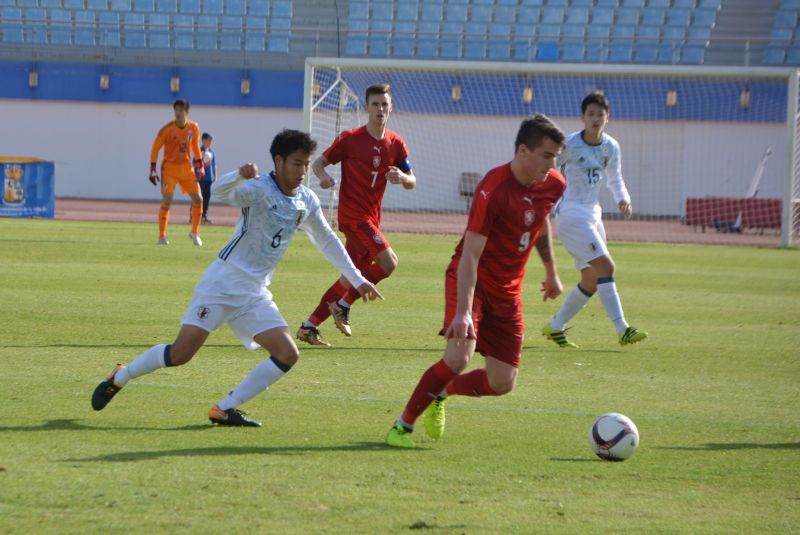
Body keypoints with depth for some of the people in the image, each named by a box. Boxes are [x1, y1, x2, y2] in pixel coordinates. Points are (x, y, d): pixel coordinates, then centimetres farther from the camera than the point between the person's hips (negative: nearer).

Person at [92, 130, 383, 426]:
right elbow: (219, 192, -32)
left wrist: (357, 279, 25)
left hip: (255, 294, 7)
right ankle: (120, 377, 13)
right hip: (222, 284, -7)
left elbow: (327, 241, 24)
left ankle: (225, 410, -2)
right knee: (181, 353, -12)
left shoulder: (307, 202, 8)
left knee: (287, 355, -9)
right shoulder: (259, 189, -13)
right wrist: (239, 175, -54)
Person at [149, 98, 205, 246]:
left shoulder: (194, 128, 0)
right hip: (169, 168, -4)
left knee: (198, 199, 1)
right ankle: (162, 236, -3)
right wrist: (153, 170, -10)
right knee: (167, 201, -12)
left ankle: (195, 233, 17)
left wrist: (200, 166, 13)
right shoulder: (167, 129, -12)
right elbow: (155, 148, -7)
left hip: (187, 168, 4)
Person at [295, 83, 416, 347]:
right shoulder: (349, 139, -6)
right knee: (388, 261, -20)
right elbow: (319, 162, 3)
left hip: (371, 217, 7)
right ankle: (343, 305, -6)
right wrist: (323, 177, -20)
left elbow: (412, 182, 9)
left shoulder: (396, 144, 7)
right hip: (352, 213, -6)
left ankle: (309, 326, 14)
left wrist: (402, 177, -15)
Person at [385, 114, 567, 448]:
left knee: (503, 383, 0)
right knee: (459, 356, -27)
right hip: (472, 281, -6)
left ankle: (440, 394, 29)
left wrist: (551, 272, 28)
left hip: (507, 292, 6)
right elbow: (469, 255, -28)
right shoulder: (493, 189, -25)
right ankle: (403, 426, -10)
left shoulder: (553, 186, -4)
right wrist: (463, 311, -36)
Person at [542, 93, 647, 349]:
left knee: (591, 281, 11)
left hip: (592, 216, 8)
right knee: (605, 266, -19)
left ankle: (555, 327, 25)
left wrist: (623, 199, 1)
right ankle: (622, 330, -23)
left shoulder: (610, 147, 6)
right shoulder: (569, 145, -13)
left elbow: (614, 179, 20)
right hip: (571, 215, -8)